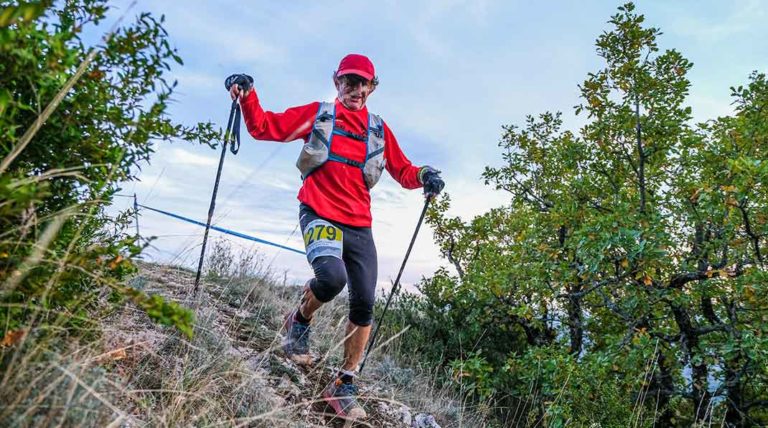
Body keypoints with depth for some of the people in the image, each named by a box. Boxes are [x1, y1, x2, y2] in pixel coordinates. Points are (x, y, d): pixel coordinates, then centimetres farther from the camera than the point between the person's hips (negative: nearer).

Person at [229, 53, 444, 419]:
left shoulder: (379, 129, 13)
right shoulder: (317, 114, 7)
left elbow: (402, 171, 17)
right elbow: (265, 128, 7)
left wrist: (423, 176, -3)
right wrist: (247, 98, -9)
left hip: (360, 227, 4)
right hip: (320, 217, -3)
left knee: (364, 305, 0)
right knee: (332, 276, -32)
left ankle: (344, 386, 18)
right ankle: (300, 321, 4)